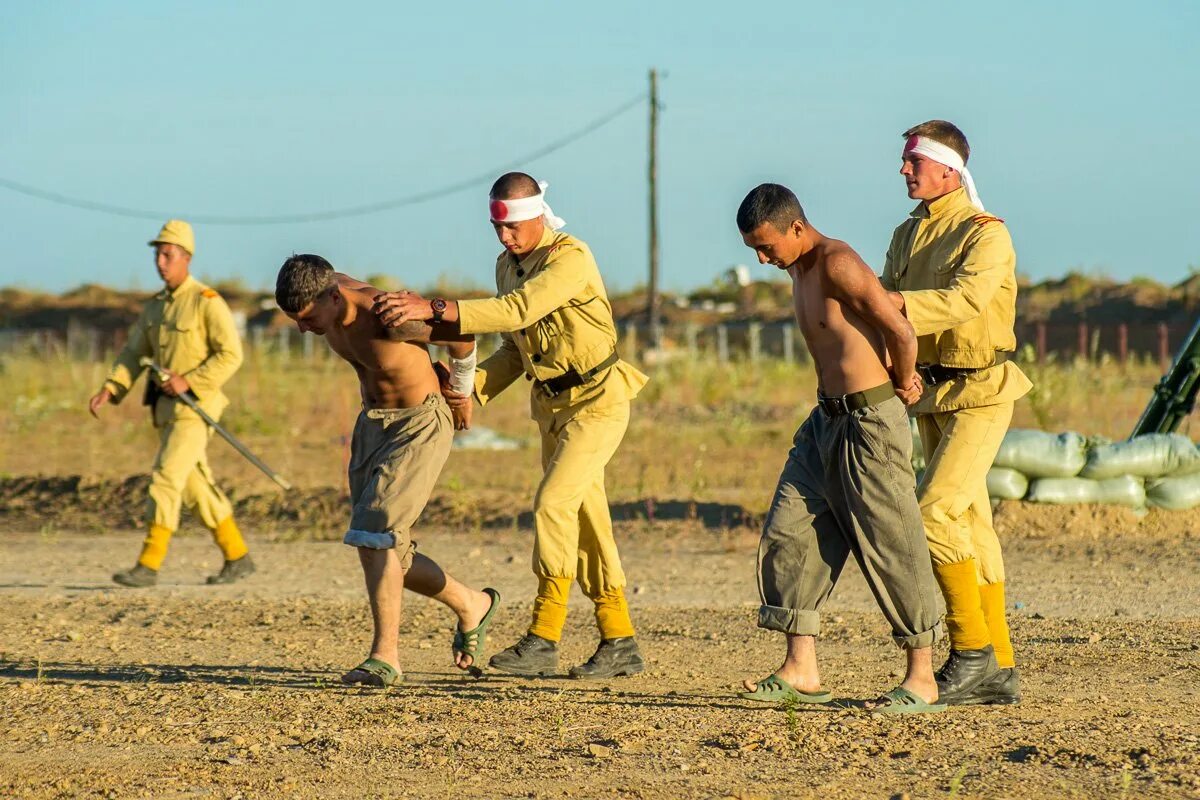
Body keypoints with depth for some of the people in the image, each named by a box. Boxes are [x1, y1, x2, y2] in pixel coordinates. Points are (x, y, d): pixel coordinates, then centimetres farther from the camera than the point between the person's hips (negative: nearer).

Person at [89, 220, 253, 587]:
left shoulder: (207, 302, -11)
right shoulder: (156, 306, 14)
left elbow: (231, 354, -15)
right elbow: (133, 355, 12)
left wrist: (189, 382, -22)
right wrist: (108, 391, -3)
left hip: (195, 406, -9)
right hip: (166, 408, 9)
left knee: (165, 478, -14)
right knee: (195, 486, 11)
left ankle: (148, 565, -14)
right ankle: (238, 558, 21)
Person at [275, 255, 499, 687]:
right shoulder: (326, 293, -9)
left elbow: (462, 335, -14)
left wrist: (461, 397, 3)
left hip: (420, 428, -8)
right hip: (373, 424, 8)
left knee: (374, 533, -21)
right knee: (387, 553, 9)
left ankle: (385, 657, -19)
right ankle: (471, 606, 29)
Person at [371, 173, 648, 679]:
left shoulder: (570, 259, -22)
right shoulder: (508, 264, 5)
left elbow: (516, 312, -36)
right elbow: (514, 348, 13)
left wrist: (434, 309, -41)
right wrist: (474, 388, -4)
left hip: (597, 400, -9)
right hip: (550, 403, 9)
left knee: (553, 503, -20)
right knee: (584, 521, 8)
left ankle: (542, 641, -19)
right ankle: (620, 645, 13)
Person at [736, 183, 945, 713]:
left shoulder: (837, 263, -17)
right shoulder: (799, 269, 12)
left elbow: (901, 333, -20)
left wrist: (903, 385, -3)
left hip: (870, 422, -10)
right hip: (826, 421, 10)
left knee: (891, 546, -4)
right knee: (787, 535, 4)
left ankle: (922, 680, 3)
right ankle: (801, 670, 6)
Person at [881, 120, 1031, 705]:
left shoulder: (986, 233, -12)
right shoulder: (908, 236, 12)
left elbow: (966, 299, -29)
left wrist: (896, 303, -37)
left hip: (980, 393, -8)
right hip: (931, 393, 8)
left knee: (935, 511, -18)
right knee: (971, 527, 8)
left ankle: (973, 650, -12)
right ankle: (998, 671, 11)